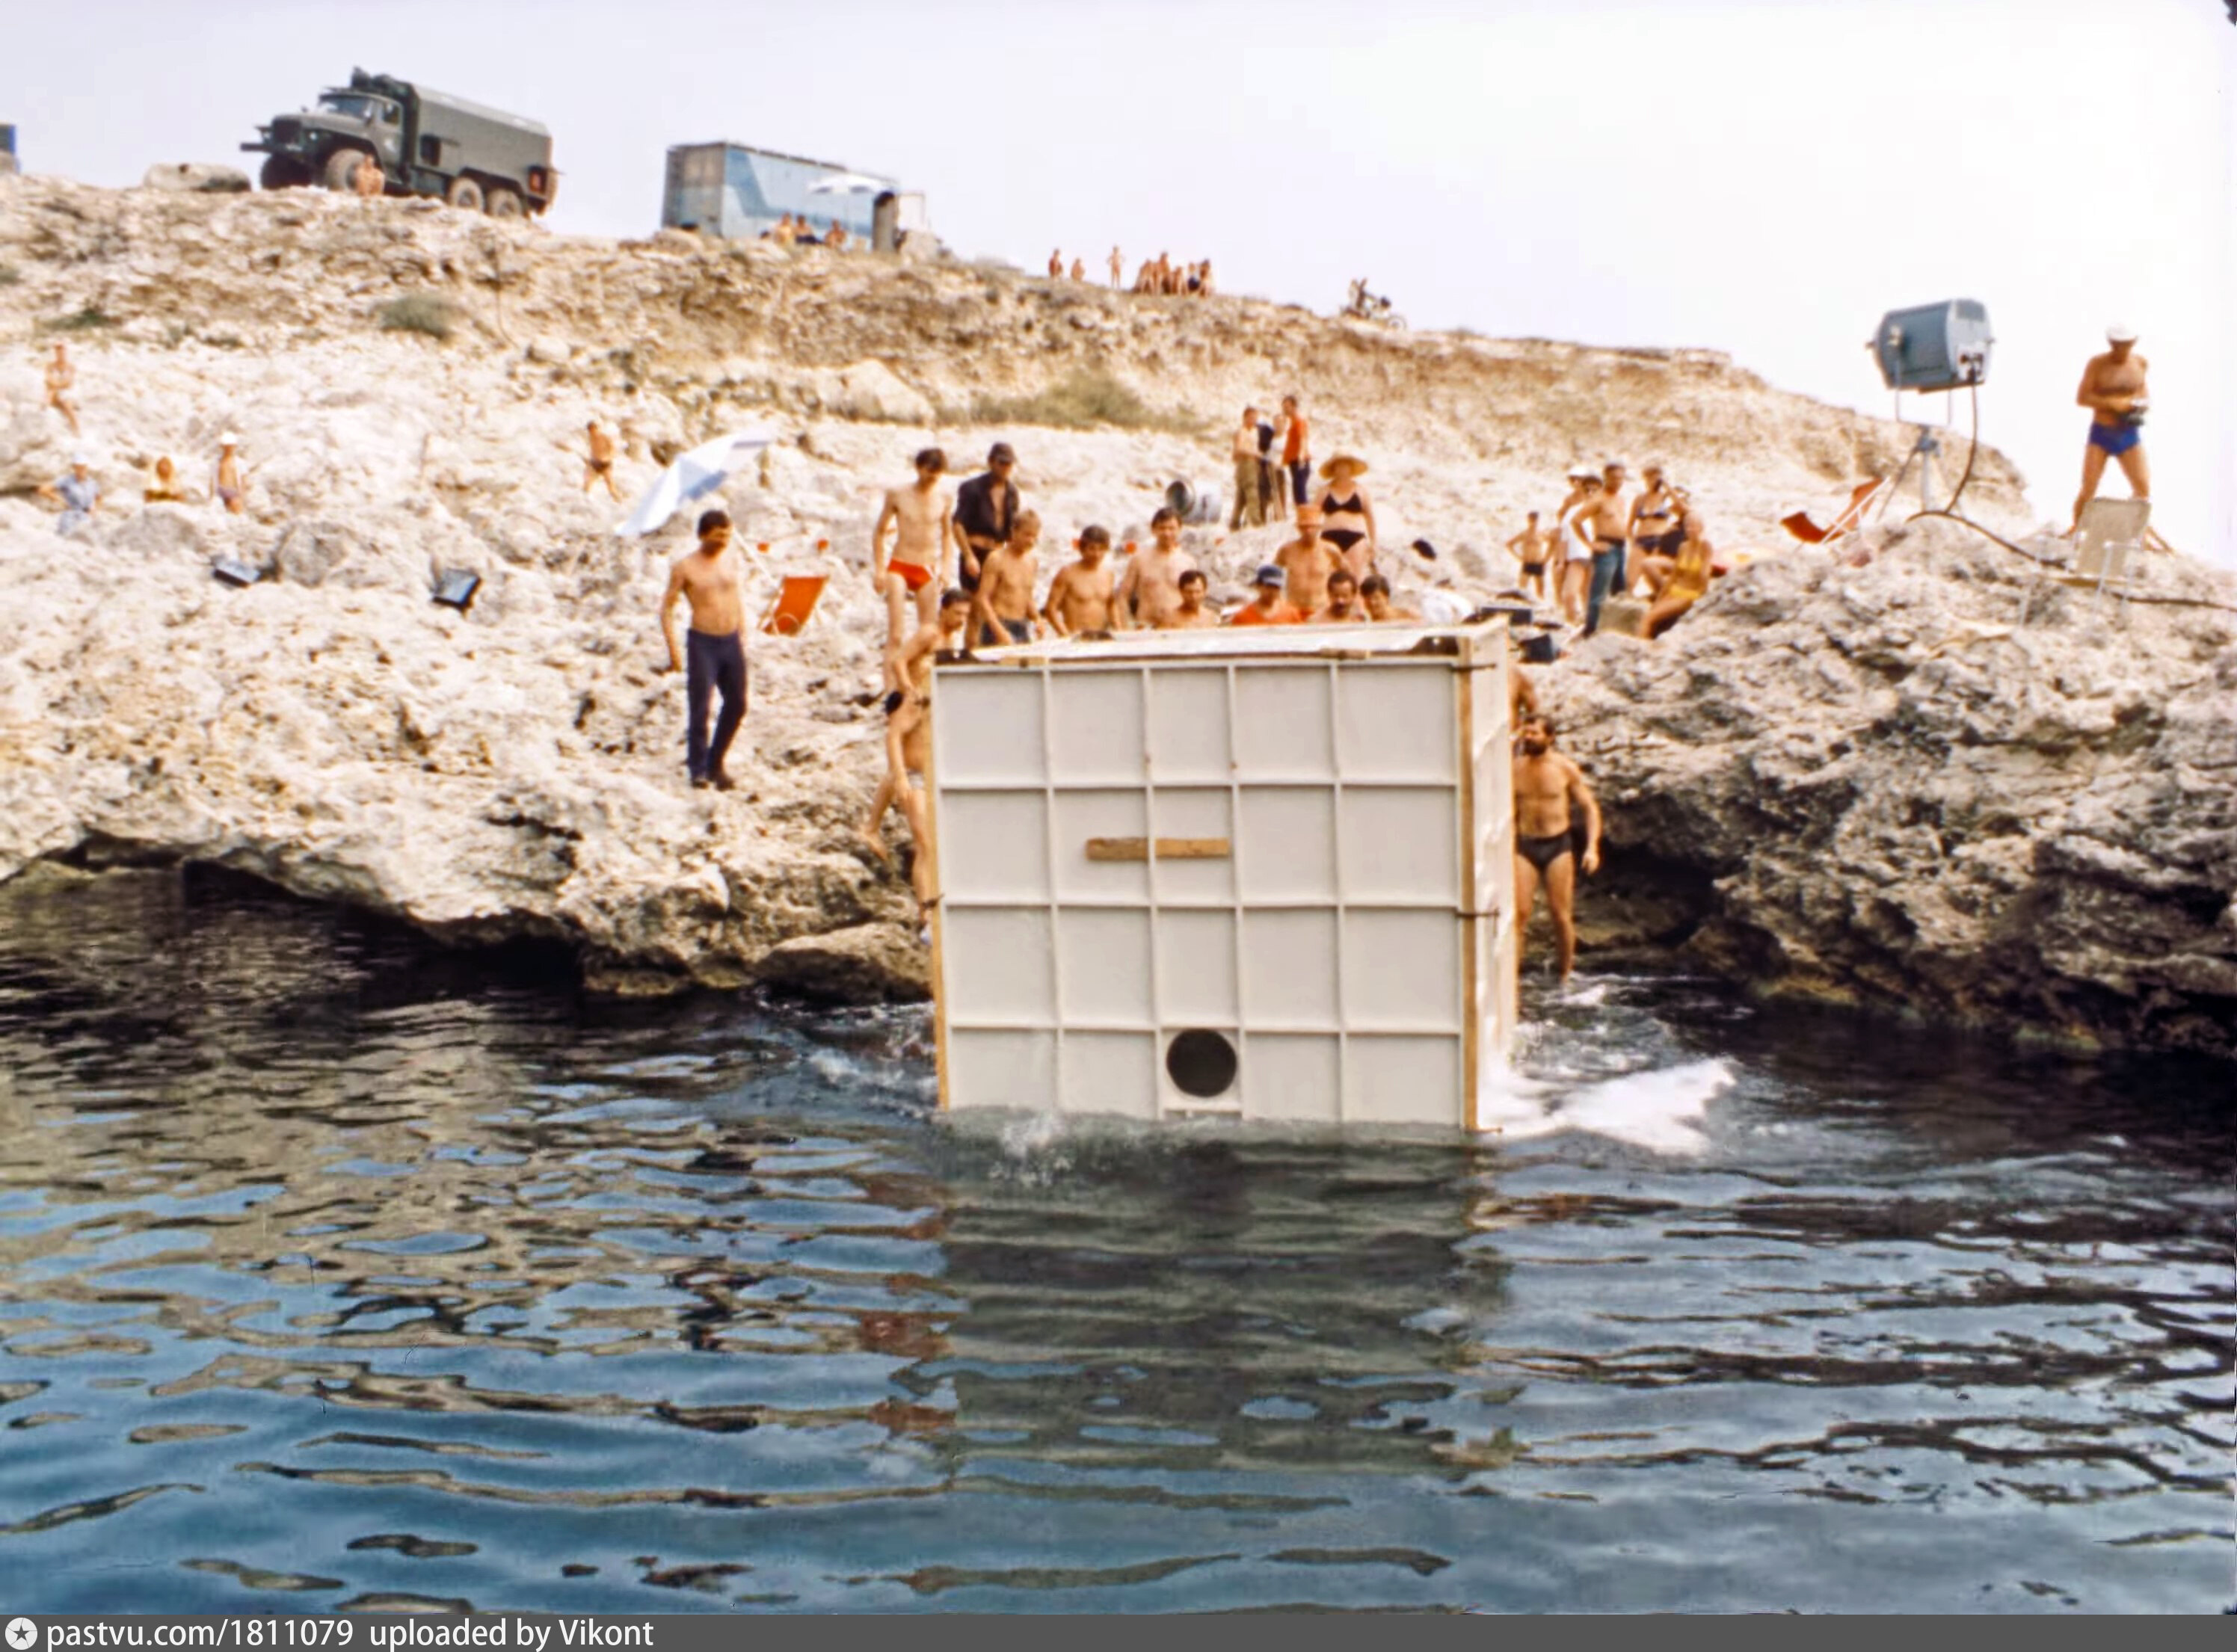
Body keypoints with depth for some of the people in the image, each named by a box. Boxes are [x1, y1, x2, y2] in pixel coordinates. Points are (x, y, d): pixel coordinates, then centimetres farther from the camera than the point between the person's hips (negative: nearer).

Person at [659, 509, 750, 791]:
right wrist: (673, 649, -8)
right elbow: (667, 607, -3)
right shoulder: (685, 567, -6)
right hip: (703, 643, -5)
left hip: (731, 642, 5)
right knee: (699, 707, -4)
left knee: (737, 705, 9)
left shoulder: (732, 561, 8)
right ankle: (699, 768, 9)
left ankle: (716, 762, 25)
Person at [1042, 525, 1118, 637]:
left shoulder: (1108, 574, 14)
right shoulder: (1068, 574, -2)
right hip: (1076, 638, -5)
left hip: (1103, 636, 5)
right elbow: (1050, 608, -5)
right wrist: (1066, 634, -15)